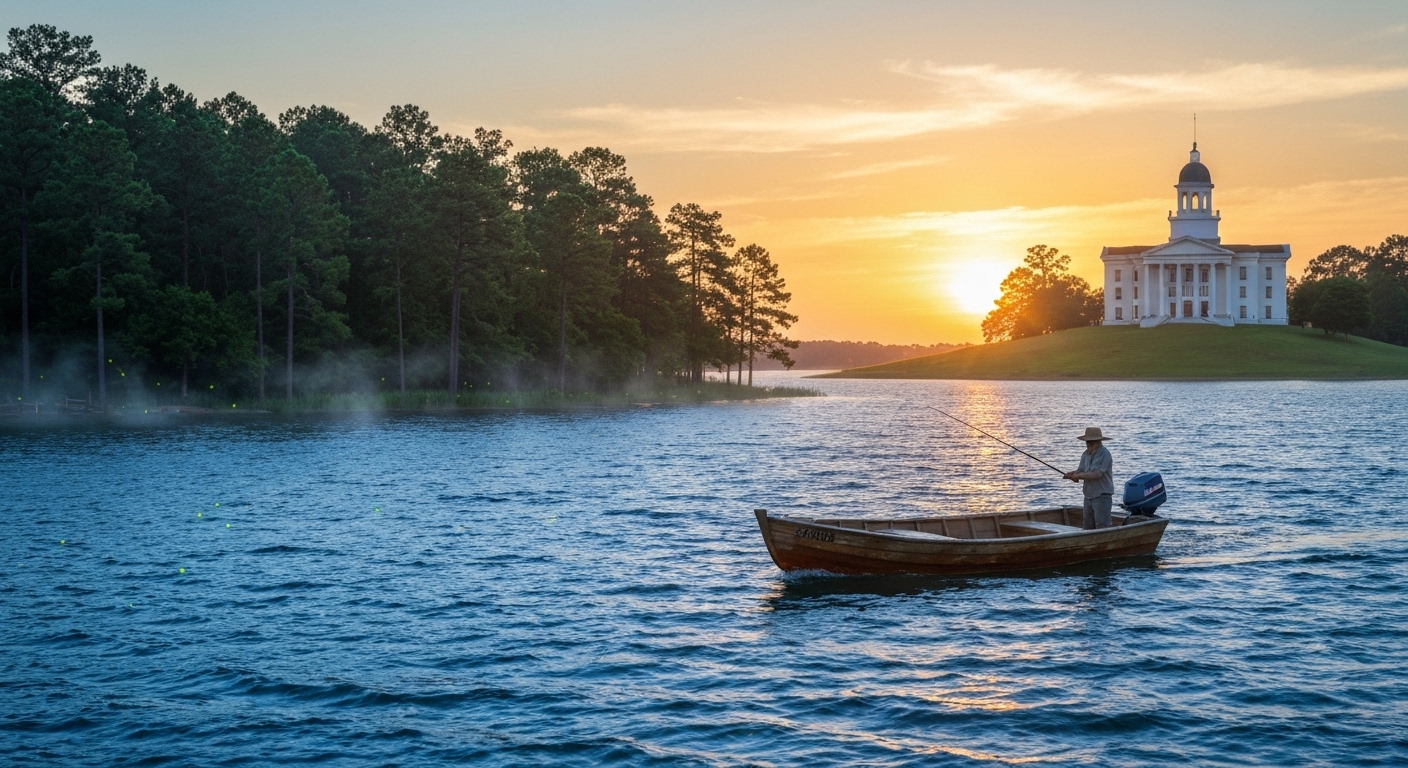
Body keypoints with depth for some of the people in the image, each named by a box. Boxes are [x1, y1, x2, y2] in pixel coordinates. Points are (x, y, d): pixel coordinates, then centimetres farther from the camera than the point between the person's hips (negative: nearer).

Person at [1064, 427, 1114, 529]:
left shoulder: (1104, 454, -14)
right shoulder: (1086, 454, 11)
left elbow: (1098, 474, -22)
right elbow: (1080, 471, 10)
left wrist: (1079, 475, -17)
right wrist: (1072, 475, -13)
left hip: (1102, 496, -8)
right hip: (1088, 496, 8)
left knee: (1102, 527, -9)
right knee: (1087, 527, 11)